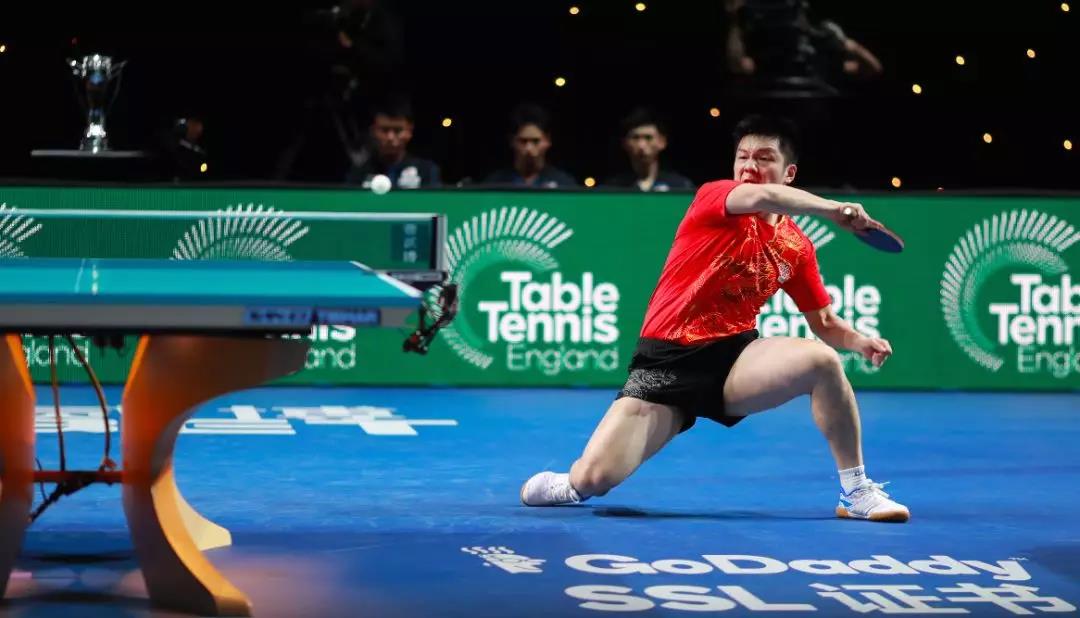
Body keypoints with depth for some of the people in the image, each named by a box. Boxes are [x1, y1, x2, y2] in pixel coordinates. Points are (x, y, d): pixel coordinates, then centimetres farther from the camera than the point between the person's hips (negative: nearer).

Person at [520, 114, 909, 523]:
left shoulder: (797, 248, 7)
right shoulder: (712, 198, -7)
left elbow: (825, 324, 13)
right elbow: (762, 197, -30)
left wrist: (860, 341, -8)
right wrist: (835, 210, -33)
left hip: (733, 357, 3)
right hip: (665, 359, -3)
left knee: (822, 360, -27)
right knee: (594, 479, -18)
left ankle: (856, 492, -11)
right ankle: (573, 485, 23)